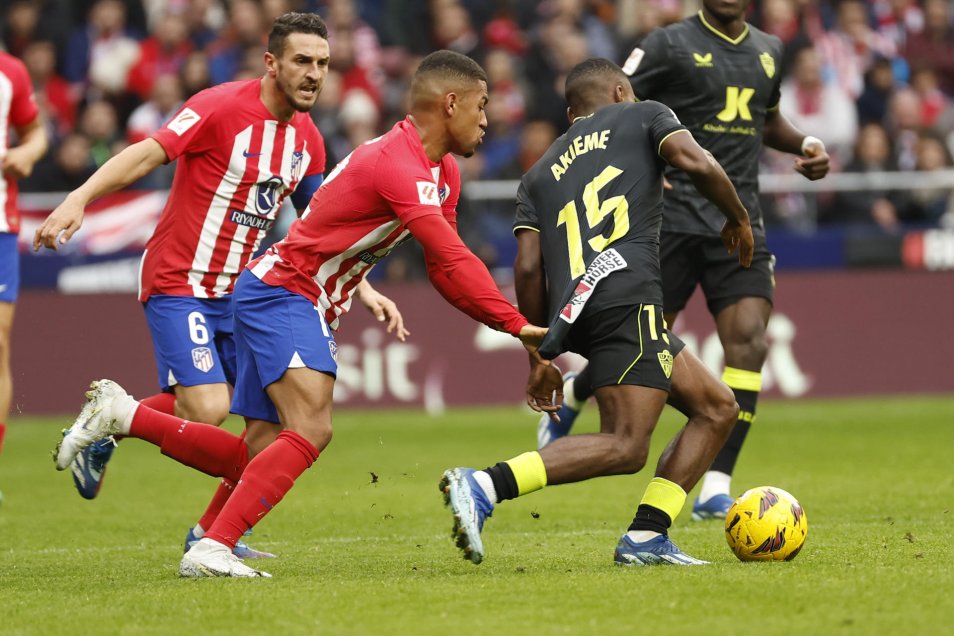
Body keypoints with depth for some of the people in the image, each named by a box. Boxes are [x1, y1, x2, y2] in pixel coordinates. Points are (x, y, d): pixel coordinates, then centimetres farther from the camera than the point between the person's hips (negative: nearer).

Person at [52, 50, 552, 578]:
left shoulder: (442, 174, 10)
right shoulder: (398, 164, -22)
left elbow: (444, 270, 12)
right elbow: (455, 261, -29)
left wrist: (511, 328, 1)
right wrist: (518, 326, -29)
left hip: (309, 309, 10)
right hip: (282, 292, -10)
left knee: (256, 459, 5)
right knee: (311, 430, -27)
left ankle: (121, 414, 15)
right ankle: (211, 550, -30)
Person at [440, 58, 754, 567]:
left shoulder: (540, 172, 28)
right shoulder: (642, 117, 19)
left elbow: (528, 269, 16)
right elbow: (697, 163, -1)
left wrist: (541, 352, 20)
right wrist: (738, 219, 16)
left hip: (573, 308, 7)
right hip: (627, 292, -7)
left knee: (717, 408, 16)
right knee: (625, 446, -15)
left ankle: (646, 537, 6)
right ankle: (484, 486, -28)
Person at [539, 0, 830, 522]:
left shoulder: (768, 51, 14)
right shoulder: (671, 45, -4)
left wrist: (804, 145, 13)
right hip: (673, 218, -4)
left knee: (749, 343, -14)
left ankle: (715, 489, -12)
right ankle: (570, 399, 35)